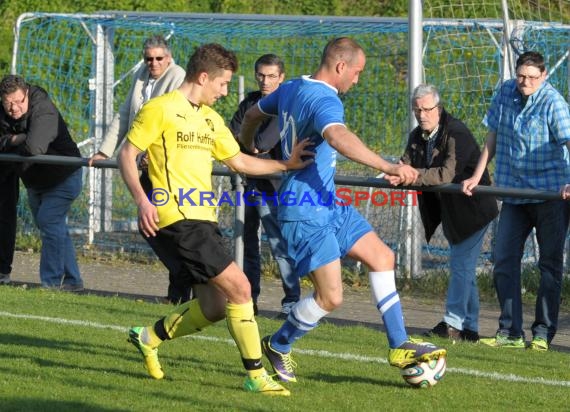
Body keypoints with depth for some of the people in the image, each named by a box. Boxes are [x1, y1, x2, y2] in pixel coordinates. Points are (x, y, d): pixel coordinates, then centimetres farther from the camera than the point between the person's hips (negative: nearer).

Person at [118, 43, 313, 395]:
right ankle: (256, 375, -9)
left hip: (203, 219, 9)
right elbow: (127, 155, -7)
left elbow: (239, 161, 21)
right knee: (239, 287, -14)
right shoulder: (161, 109, -7)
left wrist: (286, 165, 8)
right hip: (178, 218, -9)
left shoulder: (211, 119, 18)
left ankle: (149, 338, 29)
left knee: (215, 307, 10)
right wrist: (142, 199, -21)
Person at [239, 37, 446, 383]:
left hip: (328, 205, 11)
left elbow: (253, 114, 29)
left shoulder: (290, 89, 10)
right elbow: (338, 138, -43)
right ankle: (279, 346, 13)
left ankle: (399, 346, 10)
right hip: (308, 213, -11)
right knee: (331, 297, -10)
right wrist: (388, 168, -50)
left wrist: (247, 152, 49)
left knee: (381, 256, 9)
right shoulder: (325, 100, -20)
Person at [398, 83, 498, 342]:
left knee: (461, 264, -10)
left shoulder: (456, 134, -22)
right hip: (448, 211, 9)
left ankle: (454, 324, -8)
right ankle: (469, 328, 18)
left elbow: (447, 174, -33)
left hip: (472, 208, -9)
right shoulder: (417, 137, 4)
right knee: (464, 267, 12)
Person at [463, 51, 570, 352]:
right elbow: (493, 137, 14)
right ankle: (510, 333, 6)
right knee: (503, 261, 1)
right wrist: (476, 176, 13)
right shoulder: (506, 93, 3)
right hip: (514, 191, 6)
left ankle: (542, 334, 8)